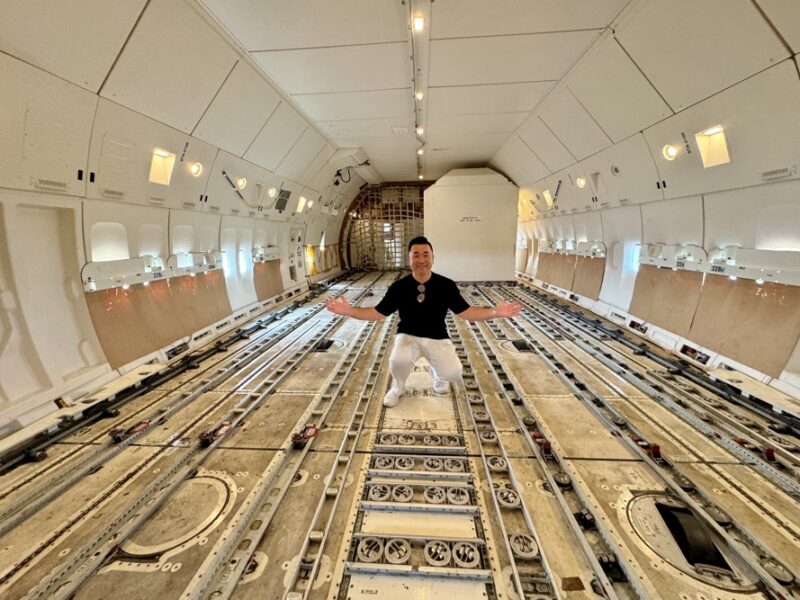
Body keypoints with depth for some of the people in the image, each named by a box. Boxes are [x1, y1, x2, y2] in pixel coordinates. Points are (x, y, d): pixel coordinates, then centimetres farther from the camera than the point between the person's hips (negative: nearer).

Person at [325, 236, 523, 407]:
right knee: (397, 361, -32)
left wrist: (495, 312, -17)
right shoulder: (399, 287, -9)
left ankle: (438, 375, 22)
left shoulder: (446, 285, -9)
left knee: (453, 373, -20)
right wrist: (348, 310, -15)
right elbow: (378, 313, -3)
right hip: (408, 336, 0)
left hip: (437, 338, 1)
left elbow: (465, 312, -4)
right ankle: (398, 388, 7)